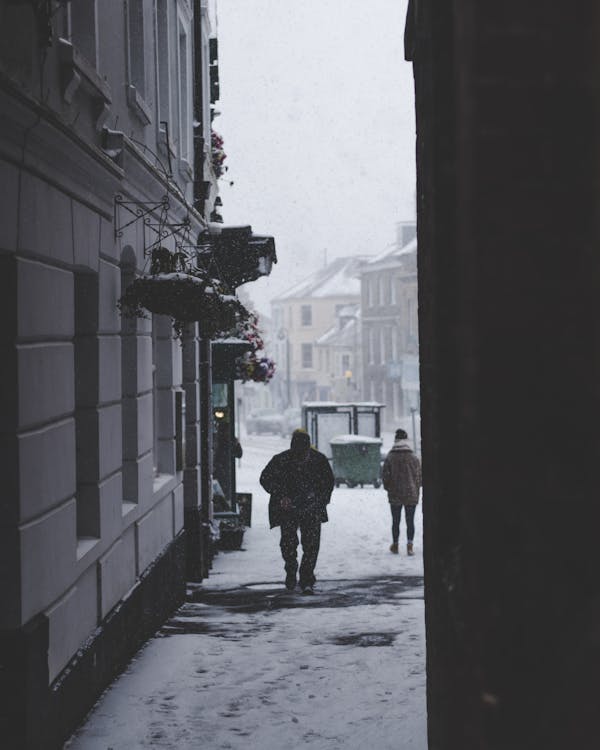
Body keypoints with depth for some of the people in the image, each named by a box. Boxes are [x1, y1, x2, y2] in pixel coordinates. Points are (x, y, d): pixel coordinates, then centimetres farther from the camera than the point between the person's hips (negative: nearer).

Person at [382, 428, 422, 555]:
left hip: (395, 496, 0)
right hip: (411, 495, 0)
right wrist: (416, 490, 12)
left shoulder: (389, 458, -6)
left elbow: (385, 476, -4)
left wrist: (389, 489, 11)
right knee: (410, 521, 5)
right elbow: (419, 476, -1)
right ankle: (410, 545, -2)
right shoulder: (414, 458, -5)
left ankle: (395, 545, 20)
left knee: (395, 521, 12)